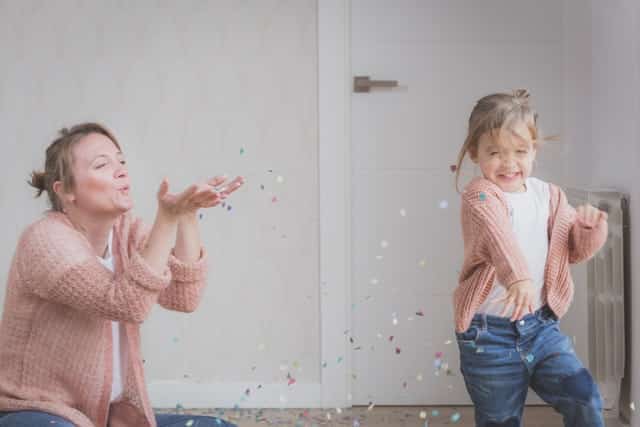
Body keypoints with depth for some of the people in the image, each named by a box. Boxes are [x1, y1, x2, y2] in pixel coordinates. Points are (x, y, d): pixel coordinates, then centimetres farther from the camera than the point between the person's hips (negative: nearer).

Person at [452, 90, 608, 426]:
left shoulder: (547, 195, 6)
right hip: (489, 333, -4)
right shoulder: (480, 195, -13)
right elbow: (497, 233, -35)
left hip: (540, 325, 4)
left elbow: (575, 249, 14)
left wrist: (590, 227, -8)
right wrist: (518, 276, -53)